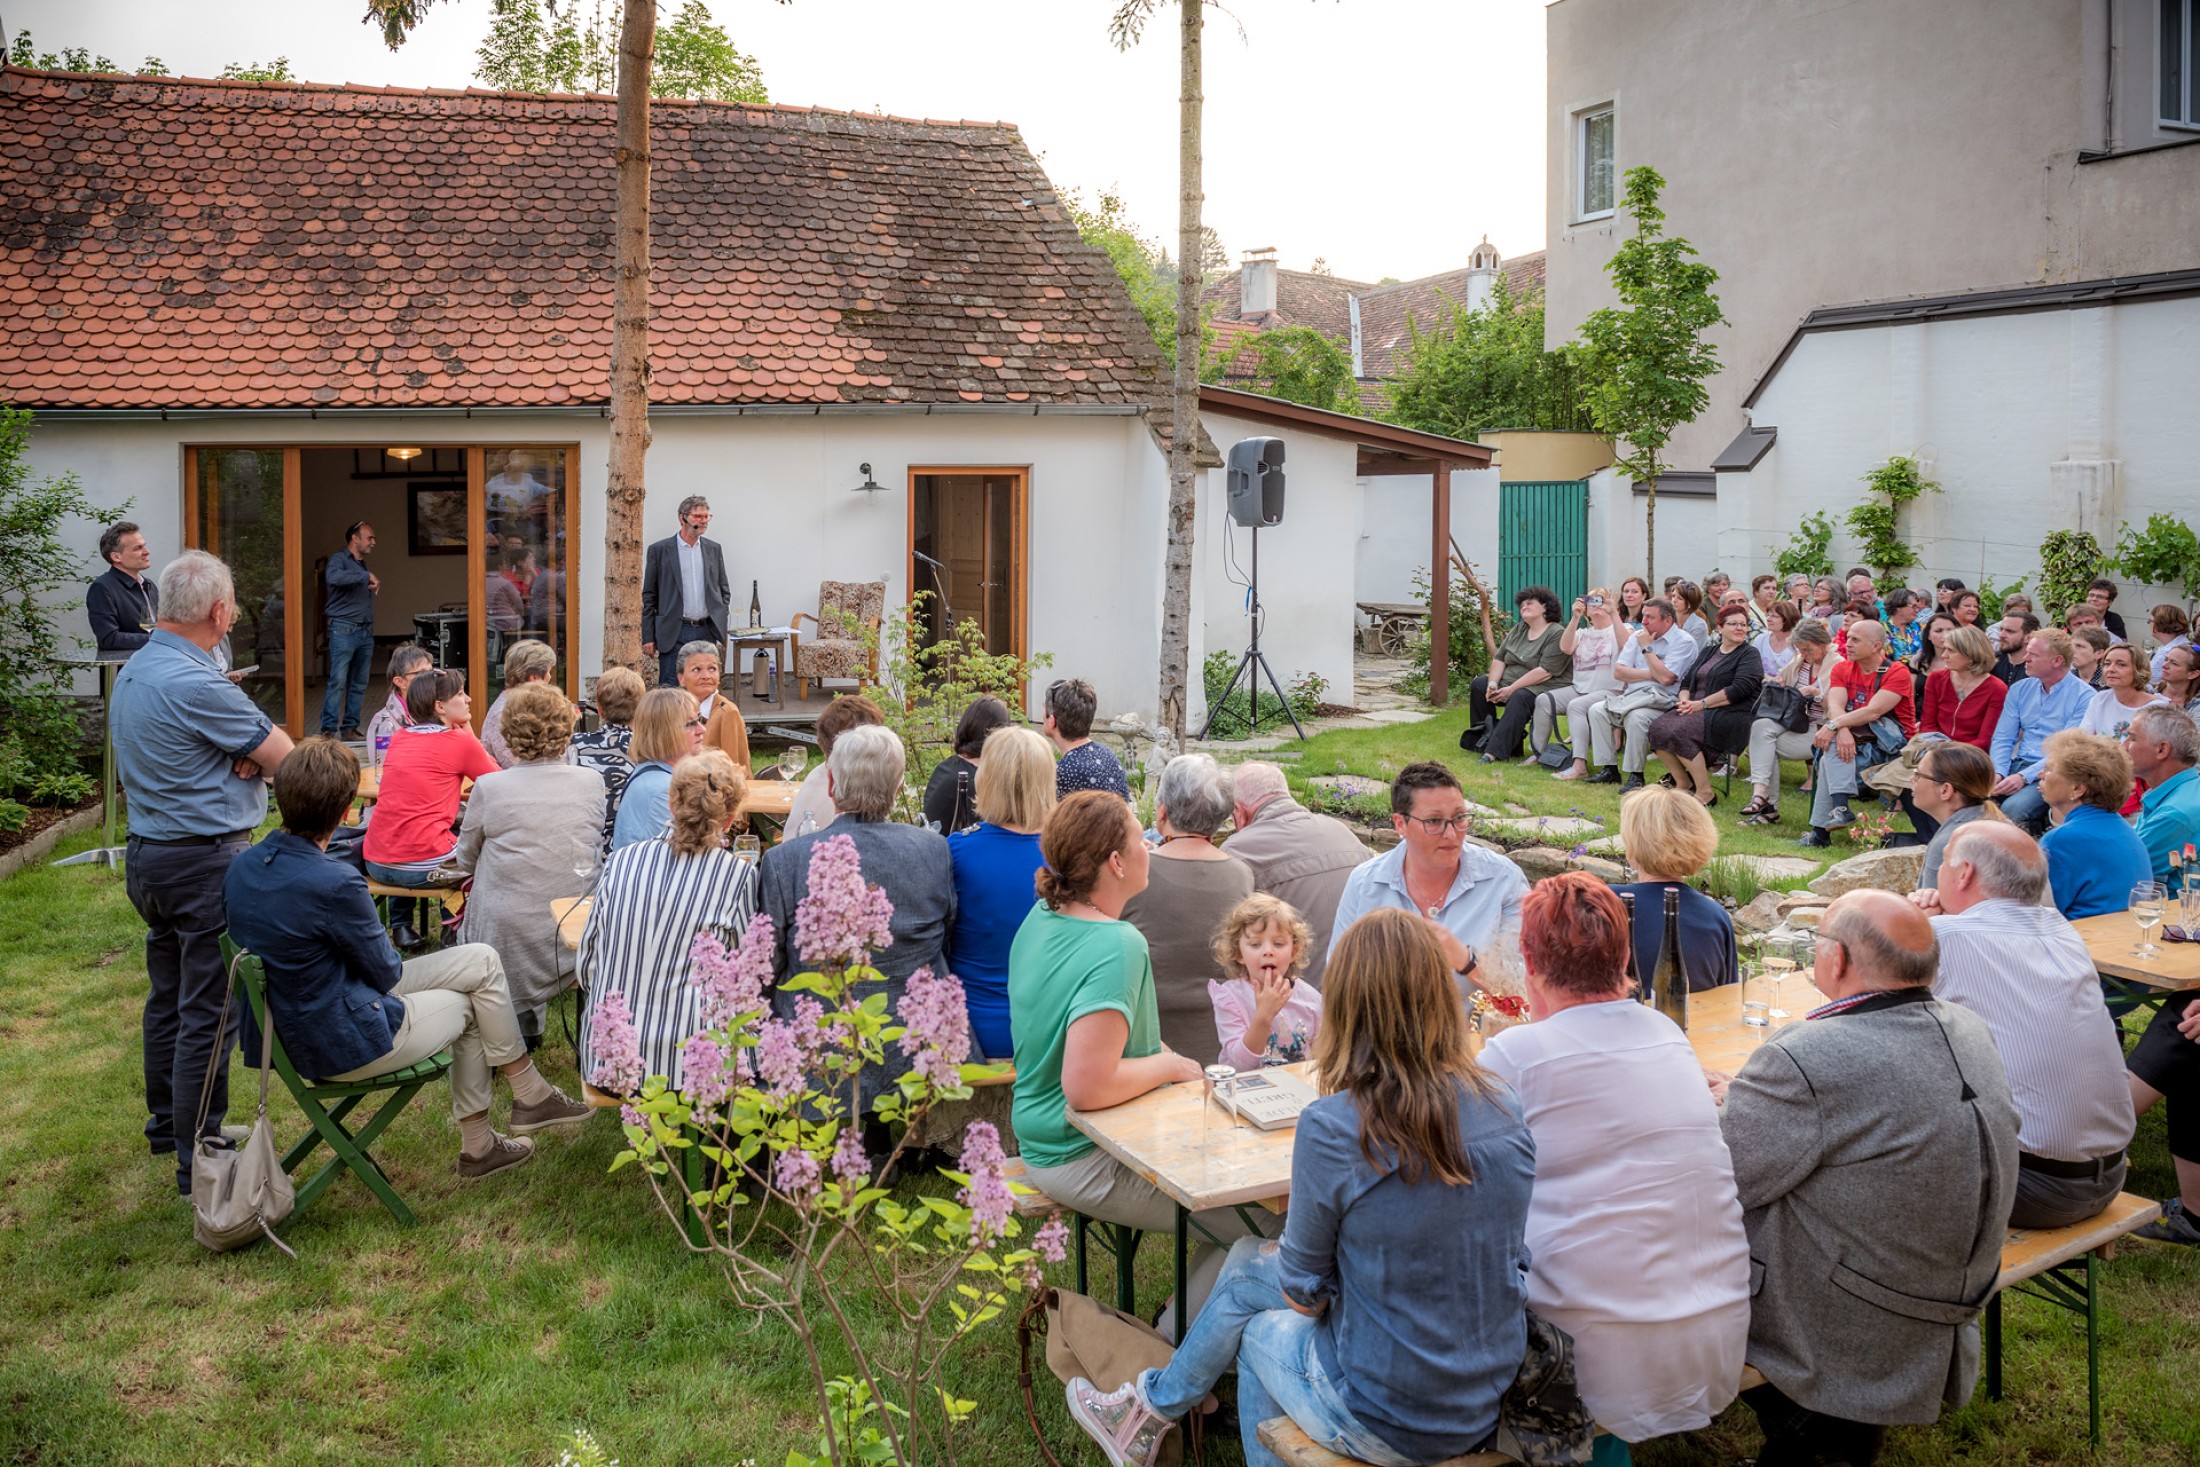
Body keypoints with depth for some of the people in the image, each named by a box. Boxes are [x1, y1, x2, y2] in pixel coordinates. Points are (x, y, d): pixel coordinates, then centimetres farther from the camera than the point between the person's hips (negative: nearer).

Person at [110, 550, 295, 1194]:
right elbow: (288, 760, -18)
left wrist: (244, 752, -5)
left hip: (146, 854, 10)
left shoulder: (131, 672, 9)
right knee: (207, 1013, -4)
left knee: (168, 997, 21)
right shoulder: (195, 683, -22)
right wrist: (255, 753, 3)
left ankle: (167, 1125, 36)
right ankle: (200, 1161, 2)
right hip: (205, 861, -10)